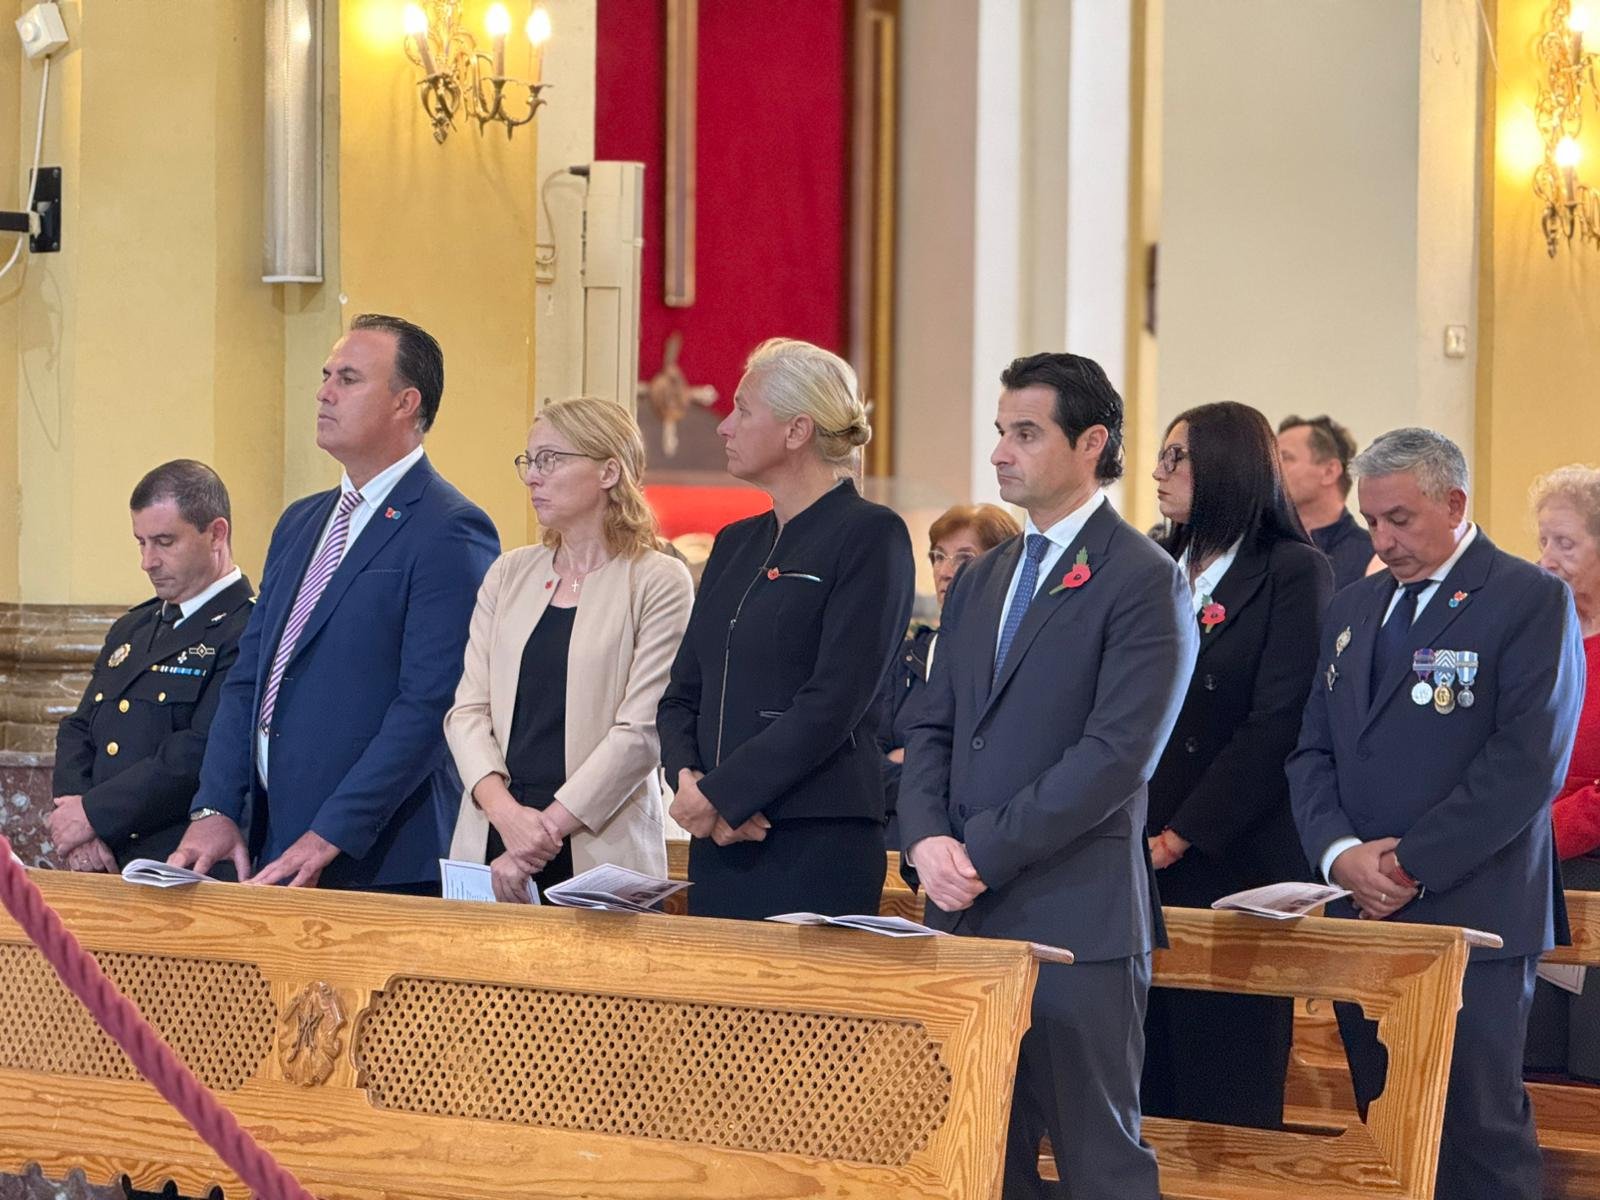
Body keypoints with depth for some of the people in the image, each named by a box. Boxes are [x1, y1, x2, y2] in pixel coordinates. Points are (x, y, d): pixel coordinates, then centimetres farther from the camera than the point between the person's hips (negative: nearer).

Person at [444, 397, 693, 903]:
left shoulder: (659, 582, -2)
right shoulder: (509, 574, 13)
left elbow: (642, 731, -9)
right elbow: (468, 709, 6)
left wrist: (547, 827, -14)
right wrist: (506, 812, -11)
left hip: (600, 852, -4)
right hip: (490, 842, 4)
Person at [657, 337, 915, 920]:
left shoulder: (869, 534, -5)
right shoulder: (735, 544, 19)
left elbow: (834, 702, -14)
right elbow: (682, 695, 16)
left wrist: (718, 794, -14)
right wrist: (689, 780, -5)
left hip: (817, 849, -7)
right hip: (718, 845, 7)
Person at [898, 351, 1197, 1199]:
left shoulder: (1144, 581, -7)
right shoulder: (981, 581, 17)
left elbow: (1116, 754, -15)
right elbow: (932, 729, 15)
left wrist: (985, 853, -16)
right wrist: (927, 841, -4)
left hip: (1076, 918, -7)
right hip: (969, 912, 7)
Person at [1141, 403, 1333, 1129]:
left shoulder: (1294, 574, -4)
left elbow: (1277, 728, -12)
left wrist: (1180, 839, -14)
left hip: (1233, 861, -6)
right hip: (1138, 863, 6)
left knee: (1226, 1096, -4)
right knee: (1146, 1086, 4)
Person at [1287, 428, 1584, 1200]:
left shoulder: (1530, 600, -4)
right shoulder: (1354, 608, 17)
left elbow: (1527, 762, -13)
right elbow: (1314, 752, 14)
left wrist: (1412, 866, -15)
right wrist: (1340, 852, -6)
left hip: (1470, 916, -6)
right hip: (1366, 915, 6)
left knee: (1478, 1136, -6)